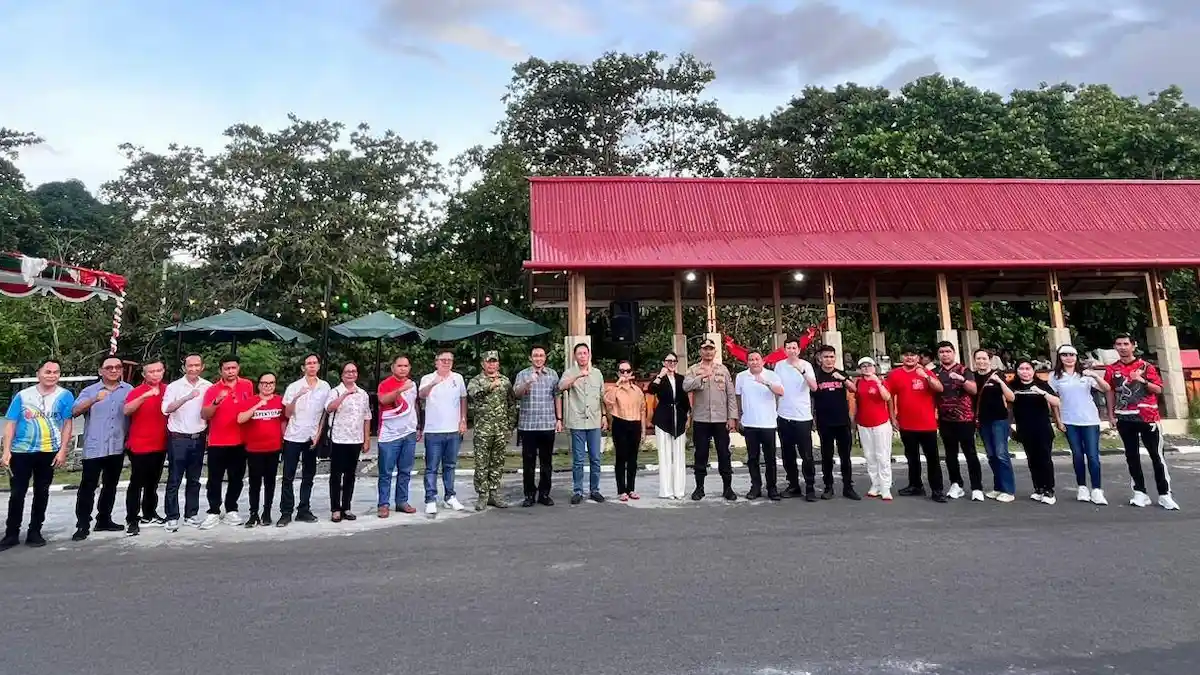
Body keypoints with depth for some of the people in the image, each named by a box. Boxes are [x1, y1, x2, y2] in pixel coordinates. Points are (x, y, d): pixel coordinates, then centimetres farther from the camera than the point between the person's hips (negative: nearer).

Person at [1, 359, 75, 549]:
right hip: (21, 451, 1)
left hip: (48, 452, -1)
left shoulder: (65, 395, -3)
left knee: (41, 492, 9)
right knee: (17, 493, 6)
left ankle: (34, 532, 20)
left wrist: (62, 451, -9)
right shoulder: (23, 395, 0)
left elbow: (68, 424, -3)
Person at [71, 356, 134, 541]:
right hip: (94, 448, -3)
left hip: (117, 448, 3)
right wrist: (94, 400, -31)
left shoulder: (128, 390, 5)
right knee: (87, 487, -2)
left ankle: (104, 520, 24)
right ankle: (82, 525, 4)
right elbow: (75, 411, -13)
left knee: (110, 486, 13)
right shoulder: (90, 390, 0)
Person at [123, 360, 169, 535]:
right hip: (140, 446, -5)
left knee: (153, 483, 17)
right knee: (136, 484, -1)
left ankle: (149, 514, 29)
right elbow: (126, 410, -28)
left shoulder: (167, 390, 4)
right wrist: (145, 396, -41)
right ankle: (132, 520, 6)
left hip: (160, 445, 5)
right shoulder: (137, 391, -10)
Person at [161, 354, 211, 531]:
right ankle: (172, 517, 8)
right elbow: (166, 409, -20)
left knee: (194, 480, 11)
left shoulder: (209, 386, 3)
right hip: (178, 439, -3)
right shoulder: (174, 386, -5)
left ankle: (191, 514, 20)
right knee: (174, 480, 1)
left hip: (198, 439, 3)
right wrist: (187, 397, -33)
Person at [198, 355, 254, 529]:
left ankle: (231, 510, 20)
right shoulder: (212, 390, -6)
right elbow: (204, 415, -13)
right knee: (215, 479, 1)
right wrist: (217, 401, -30)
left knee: (236, 478, 9)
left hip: (240, 441, 2)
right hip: (217, 442, -2)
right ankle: (213, 512, 10)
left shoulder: (247, 386, 2)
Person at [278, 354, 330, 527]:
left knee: (308, 477, 8)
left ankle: (303, 511, 17)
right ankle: (286, 513, 7)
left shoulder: (325, 387, 1)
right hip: (293, 437, -2)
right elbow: (287, 414, -6)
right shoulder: (294, 387, -4)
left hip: (312, 438, 2)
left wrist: (318, 435, 1)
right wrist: (296, 397, -23)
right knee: (288, 477, 0)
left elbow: (325, 413, 7)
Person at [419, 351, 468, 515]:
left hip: (454, 430, 4)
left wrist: (463, 420, 8)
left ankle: (449, 497, 25)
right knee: (432, 468, 2)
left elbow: (463, 399, 15)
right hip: (433, 431, -3)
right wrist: (433, 383, -46)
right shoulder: (428, 379, -6)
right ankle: (430, 500, 7)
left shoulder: (458, 378, 5)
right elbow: (421, 395, -26)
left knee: (450, 466, 15)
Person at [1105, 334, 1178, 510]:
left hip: (1147, 417, -2)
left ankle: (1165, 495, 7)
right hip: (1125, 419, 2)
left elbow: (1158, 389, -1)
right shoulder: (1112, 370, 5)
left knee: (1156, 456, 0)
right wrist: (1111, 415, 5)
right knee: (1132, 456, 6)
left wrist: (1142, 381, -18)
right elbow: (1110, 393, 9)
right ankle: (1140, 493, 13)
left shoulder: (1146, 366, 1)